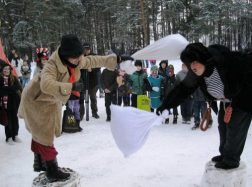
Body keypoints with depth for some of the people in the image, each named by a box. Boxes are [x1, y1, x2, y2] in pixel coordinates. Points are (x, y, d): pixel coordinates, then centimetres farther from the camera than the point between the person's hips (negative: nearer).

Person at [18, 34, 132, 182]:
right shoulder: (53, 64, -36)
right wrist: (70, 87, -57)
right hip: (37, 99, -8)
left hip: (52, 100, 8)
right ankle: (52, 170, 7)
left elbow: (96, 61, 0)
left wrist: (117, 59, -3)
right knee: (45, 134, -2)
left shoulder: (78, 60, -13)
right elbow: (46, 84, -51)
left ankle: (40, 161, 38)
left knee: (43, 132, 21)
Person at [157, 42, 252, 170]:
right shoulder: (196, 75, -18)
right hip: (227, 101, 7)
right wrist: (165, 105, -17)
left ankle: (231, 160, 17)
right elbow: (182, 89, -13)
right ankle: (225, 154, 37)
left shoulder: (225, 60, -38)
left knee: (235, 128, -3)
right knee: (223, 126, 17)